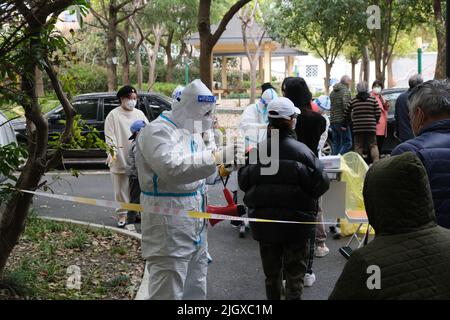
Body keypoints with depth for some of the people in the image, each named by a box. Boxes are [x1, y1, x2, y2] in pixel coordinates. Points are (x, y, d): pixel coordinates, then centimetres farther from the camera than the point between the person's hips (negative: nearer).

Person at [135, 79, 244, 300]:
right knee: (168, 292, -5)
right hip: (169, 231, -9)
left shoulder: (191, 129, 14)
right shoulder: (158, 131, -16)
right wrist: (217, 157, -33)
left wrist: (228, 161, 5)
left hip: (195, 229, 9)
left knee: (196, 290, 17)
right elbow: (172, 167, -33)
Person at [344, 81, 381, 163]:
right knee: (373, 146, 7)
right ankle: (376, 162, -3)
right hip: (371, 127, 0)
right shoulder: (373, 99, 2)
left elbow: (346, 114, 7)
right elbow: (378, 113, 0)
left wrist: (346, 124, 20)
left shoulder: (353, 101, 3)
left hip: (357, 128, 0)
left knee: (358, 147, 6)